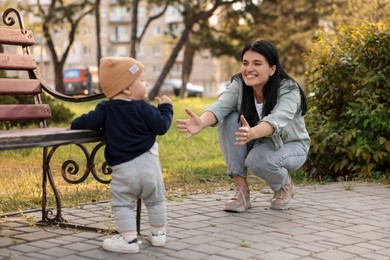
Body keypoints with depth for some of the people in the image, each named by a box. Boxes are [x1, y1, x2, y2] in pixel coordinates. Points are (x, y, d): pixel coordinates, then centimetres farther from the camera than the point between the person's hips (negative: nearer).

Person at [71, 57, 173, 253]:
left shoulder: (105, 109, -1)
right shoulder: (143, 108, -5)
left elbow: (89, 121, -7)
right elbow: (161, 126, -4)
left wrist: (75, 124, 14)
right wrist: (166, 108, 12)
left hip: (123, 169, -1)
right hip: (149, 165, 1)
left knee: (122, 204, 6)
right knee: (156, 201, 19)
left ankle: (129, 239, -1)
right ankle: (158, 234, 28)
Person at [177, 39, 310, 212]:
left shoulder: (289, 90, -28)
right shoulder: (239, 85, -18)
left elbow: (276, 120, -48)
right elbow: (219, 106, -37)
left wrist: (251, 133, -70)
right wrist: (201, 123, -60)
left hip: (290, 146, -4)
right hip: (258, 144, 4)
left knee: (258, 159, -37)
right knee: (230, 119, -26)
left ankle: (285, 185, -1)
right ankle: (241, 190, -18)